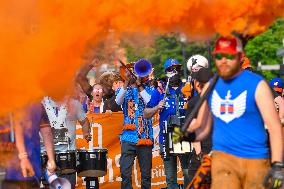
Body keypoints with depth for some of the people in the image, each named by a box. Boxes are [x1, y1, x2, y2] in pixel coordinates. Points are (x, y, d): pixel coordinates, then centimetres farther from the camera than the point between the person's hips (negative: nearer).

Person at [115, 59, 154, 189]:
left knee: (146, 173, 4)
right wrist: (126, 83, -19)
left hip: (145, 136, 1)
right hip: (129, 136, 0)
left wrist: (139, 85, -10)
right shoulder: (123, 90, 11)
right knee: (125, 172, -10)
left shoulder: (147, 89, 11)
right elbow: (118, 101, -11)